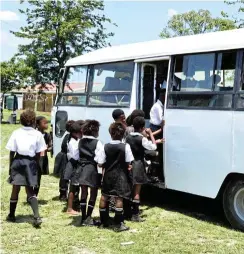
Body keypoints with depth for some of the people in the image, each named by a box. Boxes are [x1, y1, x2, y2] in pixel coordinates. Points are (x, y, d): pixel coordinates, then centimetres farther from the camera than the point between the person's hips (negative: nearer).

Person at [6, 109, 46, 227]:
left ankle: (11, 215, 23)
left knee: (16, 188, 11)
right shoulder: (38, 134, -2)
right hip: (31, 162, 1)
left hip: (18, 161, -1)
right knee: (30, 190, 8)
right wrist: (36, 165, 11)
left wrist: (10, 166, 7)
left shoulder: (16, 133, -3)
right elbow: (38, 153, -1)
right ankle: (37, 216, -7)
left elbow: (12, 152, -2)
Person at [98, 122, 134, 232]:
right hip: (120, 175, -3)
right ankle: (118, 224, -1)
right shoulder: (125, 147, -12)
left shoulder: (105, 147, -6)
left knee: (104, 197, 15)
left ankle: (104, 221, 25)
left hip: (108, 174, 3)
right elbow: (128, 163, -9)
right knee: (119, 198, -1)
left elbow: (100, 164, -5)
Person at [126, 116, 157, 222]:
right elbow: (153, 147, -14)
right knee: (136, 191, -1)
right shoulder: (142, 139, -14)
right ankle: (135, 215, 1)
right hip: (138, 165, -6)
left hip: (129, 165, 6)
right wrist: (150, 133, -6)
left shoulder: (128, 137, 4)